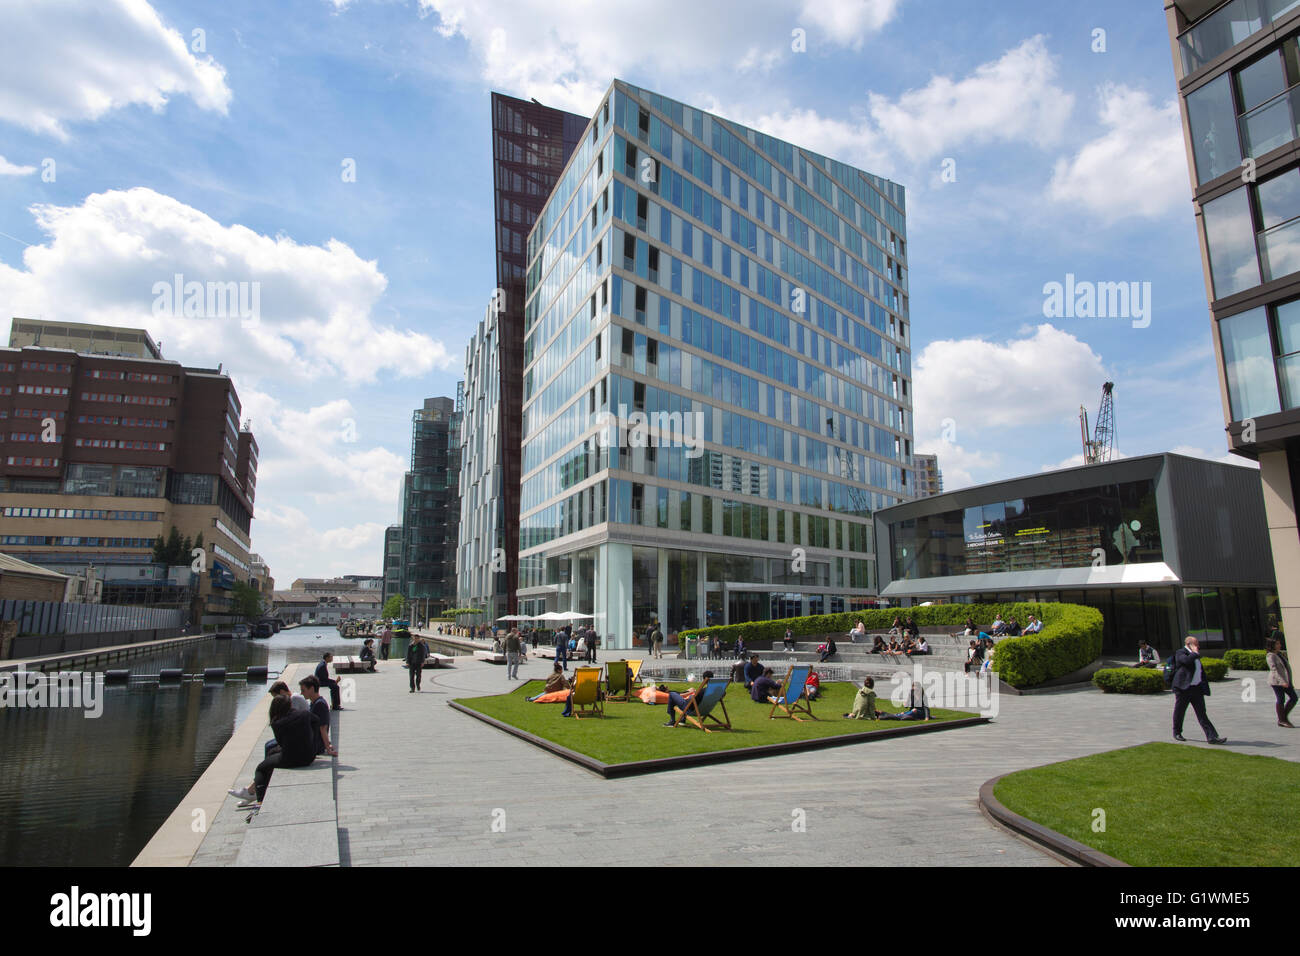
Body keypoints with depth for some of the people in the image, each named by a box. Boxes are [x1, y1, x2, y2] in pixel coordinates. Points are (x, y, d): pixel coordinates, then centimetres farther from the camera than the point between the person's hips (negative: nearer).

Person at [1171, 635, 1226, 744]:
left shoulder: (1195, 655, 17)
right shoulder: (1180, 653, -9)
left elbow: (1200, 671, 25)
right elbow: (1187, 660, -30)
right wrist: (1195, 653, -13)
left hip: (1197, 688, 7)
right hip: (1183, 688, -7)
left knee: (1202, 713, 0)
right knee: (1179, 711, 6)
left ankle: (1212, 736, -5)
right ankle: (1177, 733, 21)